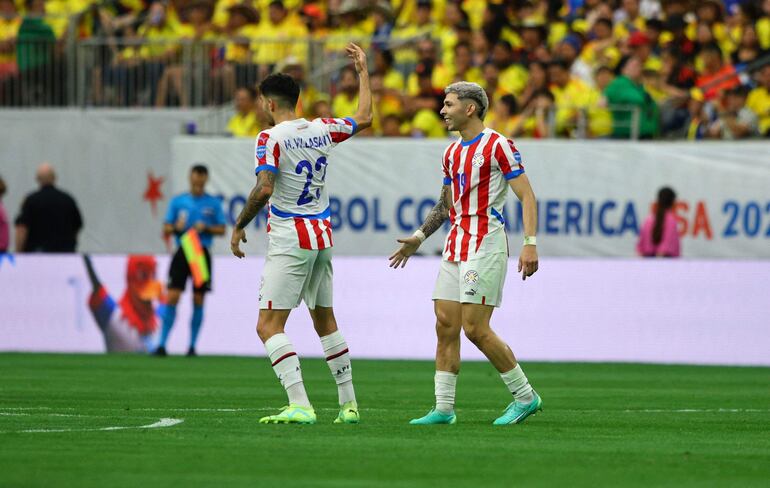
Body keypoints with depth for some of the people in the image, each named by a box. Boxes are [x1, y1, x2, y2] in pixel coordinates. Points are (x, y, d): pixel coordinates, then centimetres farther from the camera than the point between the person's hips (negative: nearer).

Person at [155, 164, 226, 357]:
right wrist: (176, 227, -15)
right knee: (172, 298, -10)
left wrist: (206, 228, -12)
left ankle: (192, 346, 11)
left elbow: (222, 230, 5)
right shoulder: (177, 201, 6)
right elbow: (165, 230, 7)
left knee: (198, 301, 2)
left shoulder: (213, 203, 5)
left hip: (202, 254, 0)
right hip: (182, 253, 0)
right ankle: (162, 344, -10)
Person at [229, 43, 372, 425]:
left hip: (289, 242, -7)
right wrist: (362, 70, 31)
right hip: (322, 237, 7)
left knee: (269, 326, -8)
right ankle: (348, 404, 19)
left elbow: (263, 190, -22)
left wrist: (238, 227, -9)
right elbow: (364, 118, 23)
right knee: (325, 321, 18)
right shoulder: (321, 130, 6)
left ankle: (300, 405, -21)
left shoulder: (271, 138, -12)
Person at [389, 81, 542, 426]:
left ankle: (525, 397, 3)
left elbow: (527, 196, -11)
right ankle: (444, 408, 5)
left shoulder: (497, 145, -9)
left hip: (485, 246, -8)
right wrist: (419, 237, 20)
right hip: (455, 248, 8)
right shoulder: (452, 153, 15)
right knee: (445, 325, 2)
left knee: (475, 329, -11)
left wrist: (530, 243, -20)